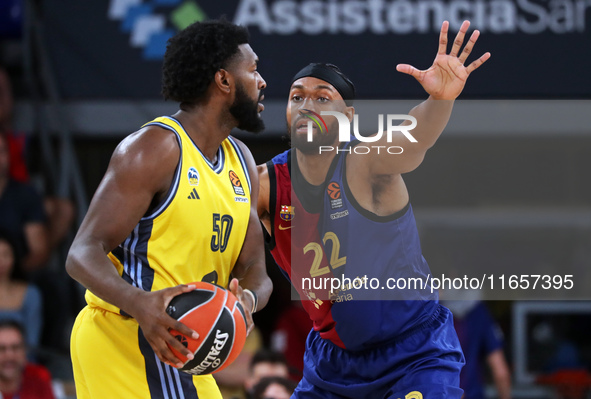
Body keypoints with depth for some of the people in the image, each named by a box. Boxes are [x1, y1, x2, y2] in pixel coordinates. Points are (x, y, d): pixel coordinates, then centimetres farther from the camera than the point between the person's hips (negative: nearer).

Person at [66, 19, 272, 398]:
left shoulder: (242, 161, 12)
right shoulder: (156, 146, -14)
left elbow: (254, 270, 9)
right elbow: (84, 254, -19)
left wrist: (248, 298, -16)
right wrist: (140, 304, -38)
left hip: (172, 348, 9)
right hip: (122, 337, -9)